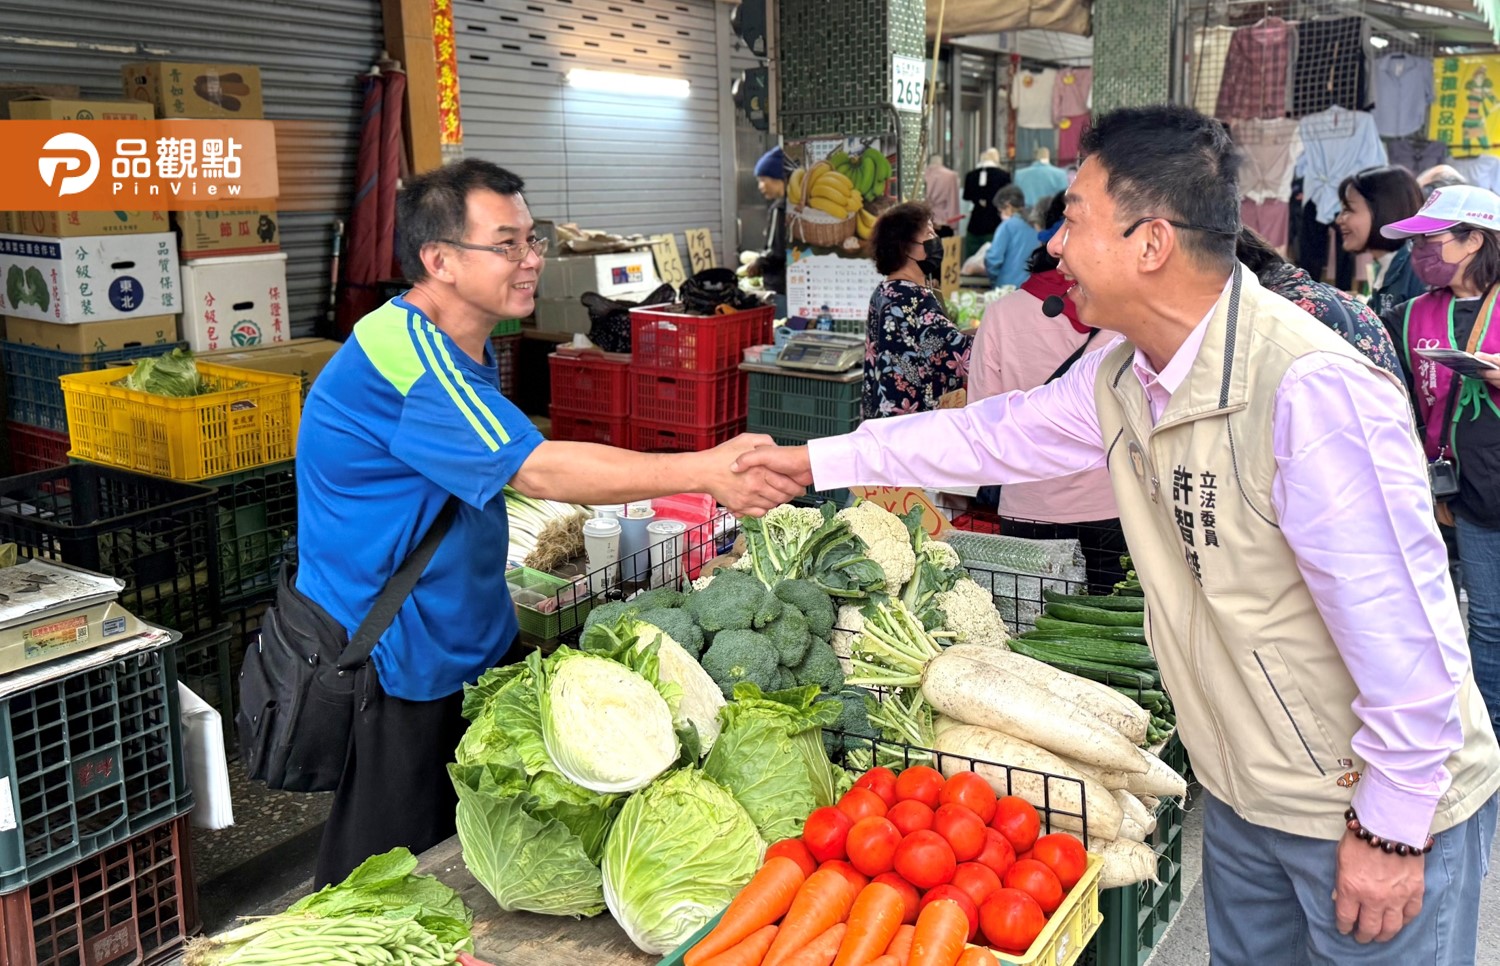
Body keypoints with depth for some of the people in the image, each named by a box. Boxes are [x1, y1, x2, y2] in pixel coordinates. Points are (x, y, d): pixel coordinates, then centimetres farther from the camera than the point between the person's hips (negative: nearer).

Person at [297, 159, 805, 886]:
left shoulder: (459, 344, 9)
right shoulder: (405, 354, -25)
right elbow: (539, 471, -30)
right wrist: (704, 472, -28)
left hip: (472, 641, 9)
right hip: (393, 669, -9)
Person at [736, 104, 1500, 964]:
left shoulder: (1312, 393, -30)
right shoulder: (1123, 378, -3)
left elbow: (1406, 632, -27)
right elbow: (995, 435, 10)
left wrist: (1393, 831, -19)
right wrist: (815, 461, 12)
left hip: (1383, 808, -8)